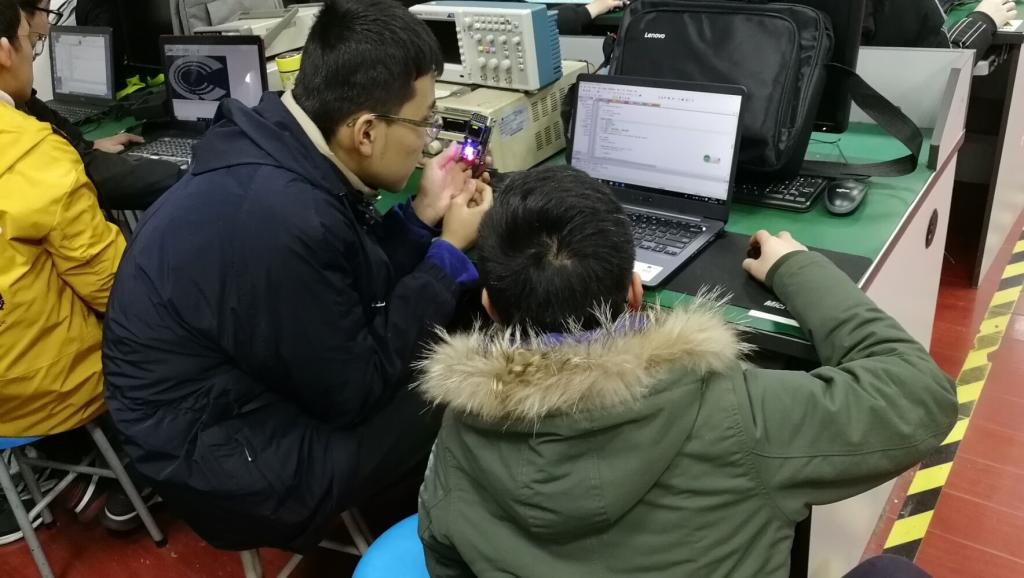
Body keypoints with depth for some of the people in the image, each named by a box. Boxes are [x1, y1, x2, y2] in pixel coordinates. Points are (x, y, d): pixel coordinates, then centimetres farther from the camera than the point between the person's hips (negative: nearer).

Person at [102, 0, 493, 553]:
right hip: (222, 458, -8)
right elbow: (356, 391, -21)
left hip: (243, 387, 9)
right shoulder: (283, 220, -36)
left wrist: (423, 216, -2)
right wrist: (450, 251, -16)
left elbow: (351, 289, 7)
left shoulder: (278, 146, -7)